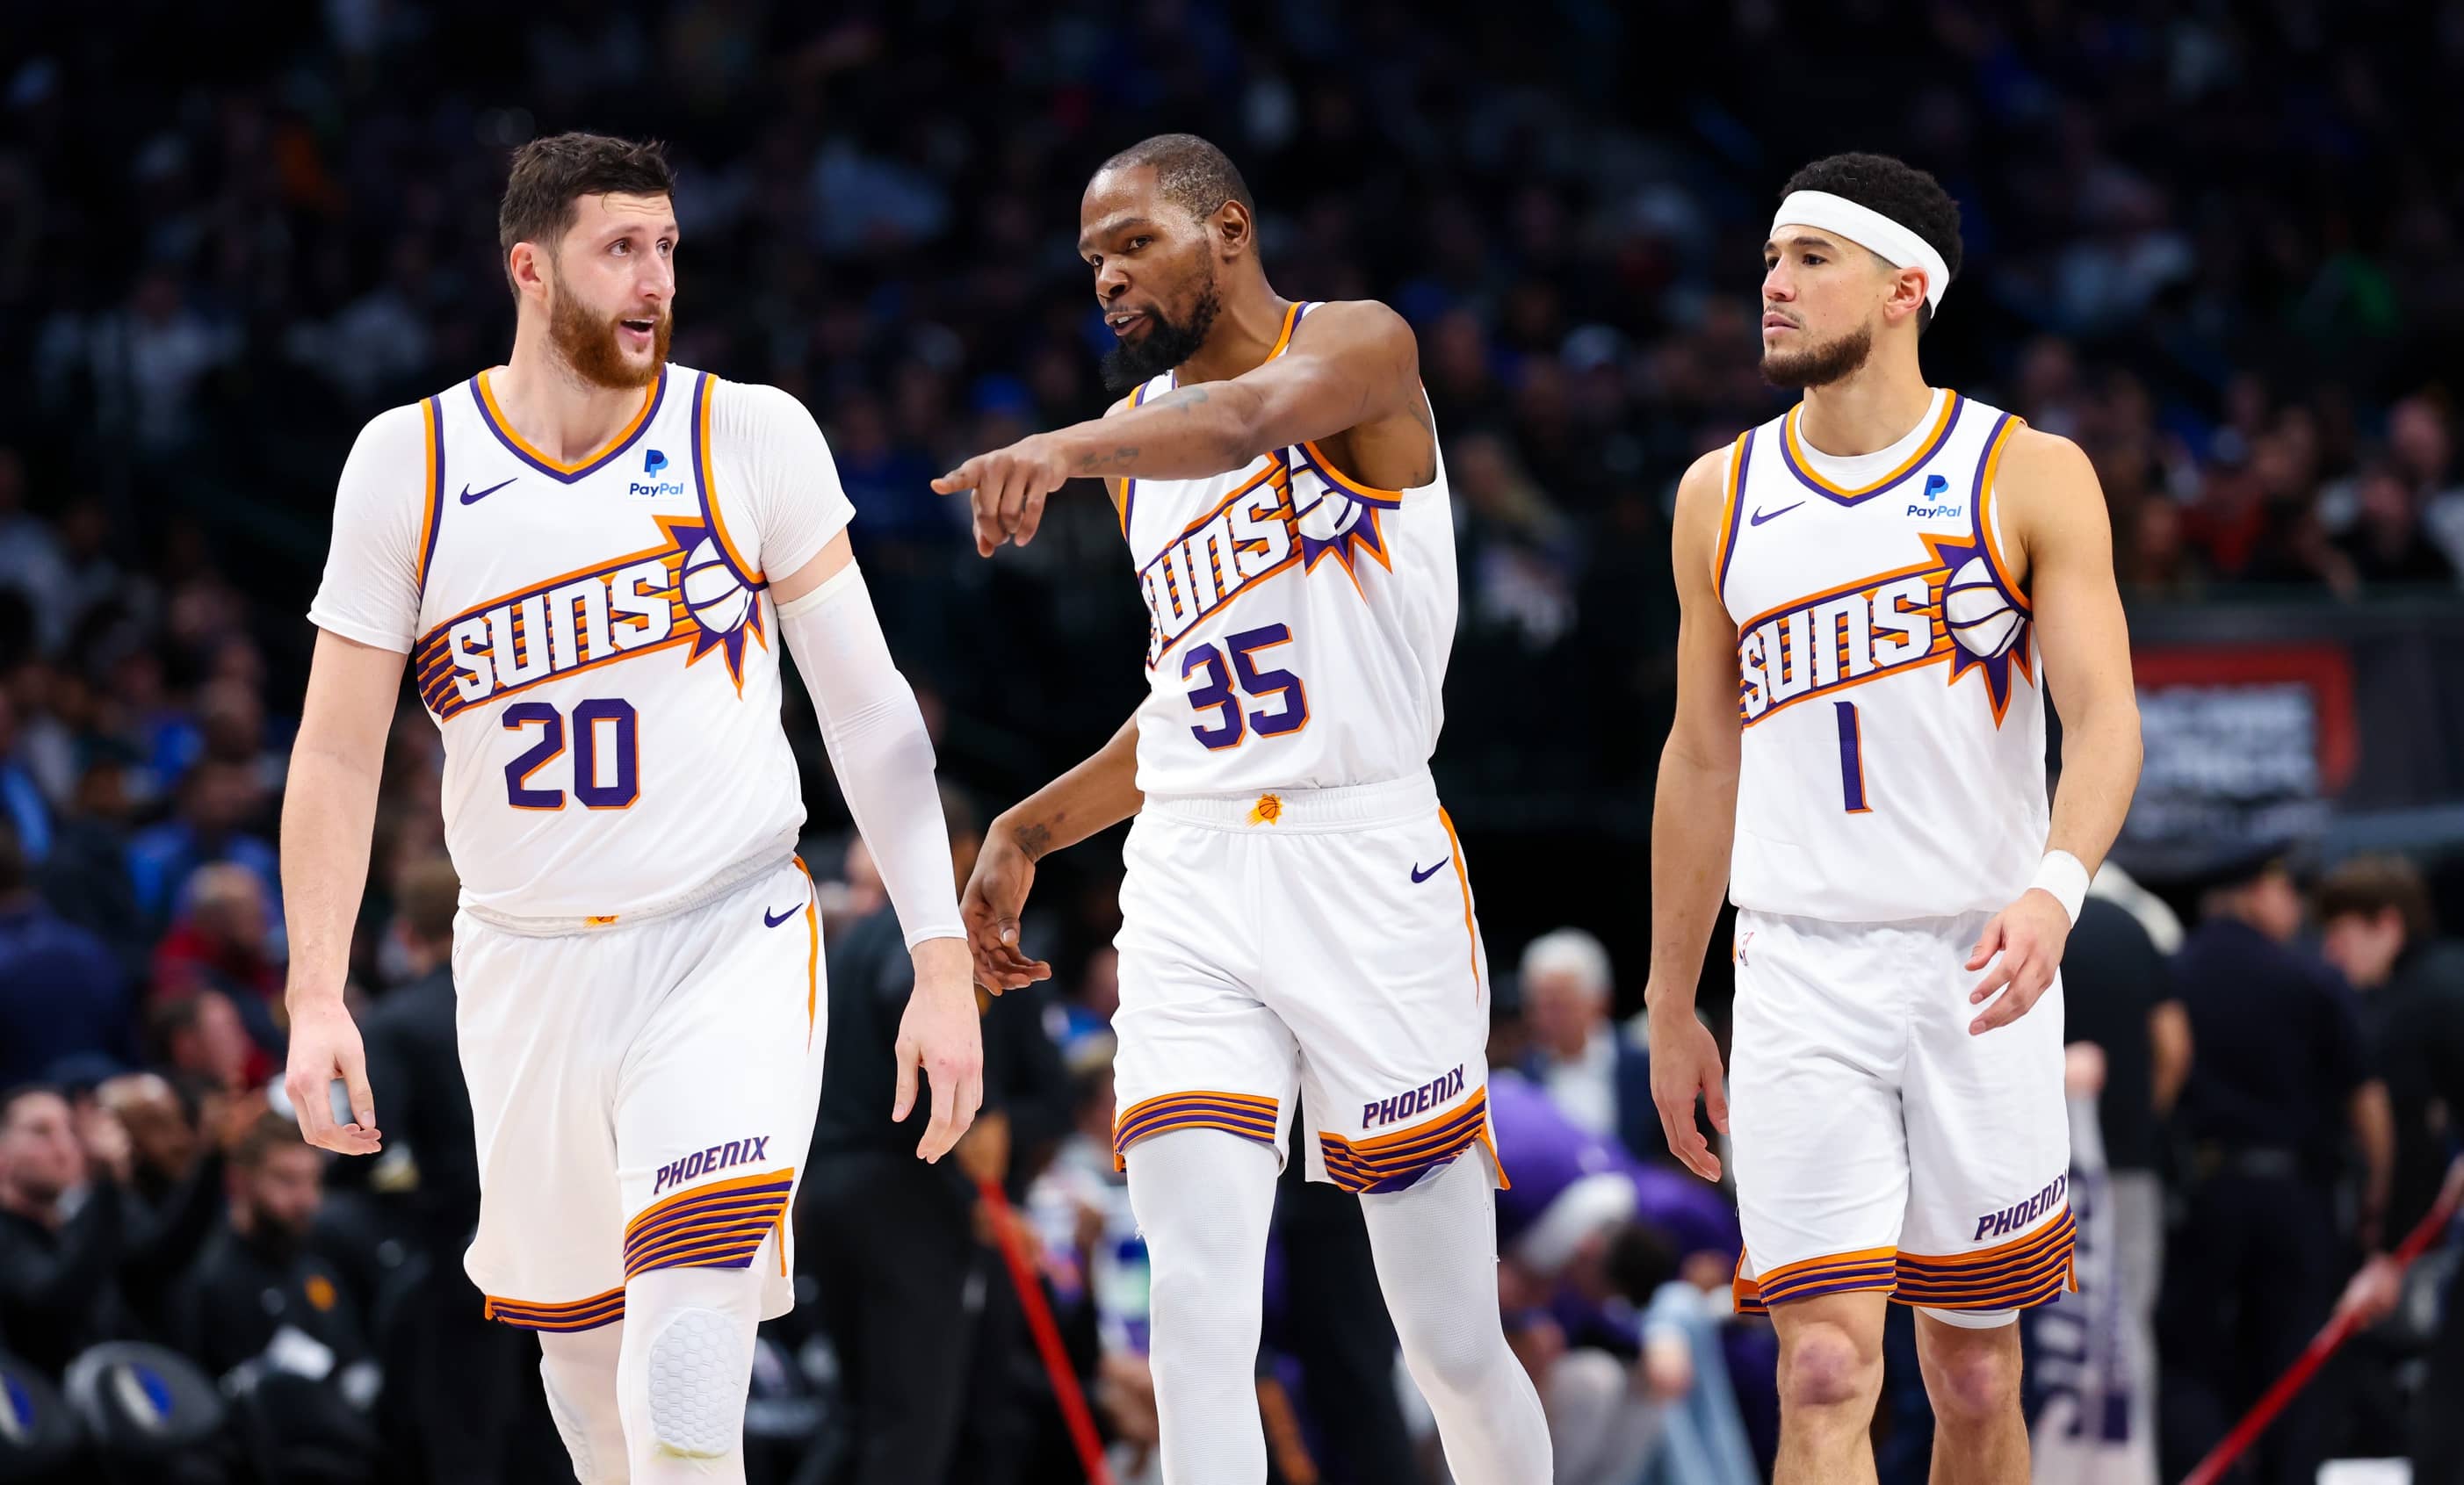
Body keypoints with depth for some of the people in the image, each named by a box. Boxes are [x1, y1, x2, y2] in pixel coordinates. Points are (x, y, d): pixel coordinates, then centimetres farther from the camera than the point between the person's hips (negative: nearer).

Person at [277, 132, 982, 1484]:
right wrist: (316, 998, -4)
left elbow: (866, 708, 0)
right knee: (577, 1336, 14)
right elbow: (340, 750, 4)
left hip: (731, 954, -3)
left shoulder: (750, 437, -4)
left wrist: (943, 965, -5)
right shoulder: (409, 463, -1)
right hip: (525, 968, 3)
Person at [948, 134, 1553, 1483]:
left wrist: (1061, 448, -47)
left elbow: (1246, 420, -29)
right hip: (1189, 880, 5)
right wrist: (1029, 832, 16)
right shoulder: (1136, 437, 17)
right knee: (1198, 1309, -12)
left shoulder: (1358, 346, -4)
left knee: (1452, 1341, 1)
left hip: (1368, 866, -5)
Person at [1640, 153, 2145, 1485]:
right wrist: (1671, 1004, 16)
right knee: (1826, 1374, -13)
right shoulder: (1722, 497, 8)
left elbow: (2103, 716, -10)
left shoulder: (2031, 477, -1)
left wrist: (2054, 889, -29)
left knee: (1975, 1378, 8)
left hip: (1981, 973, -1)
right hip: (1800, 981, 1)